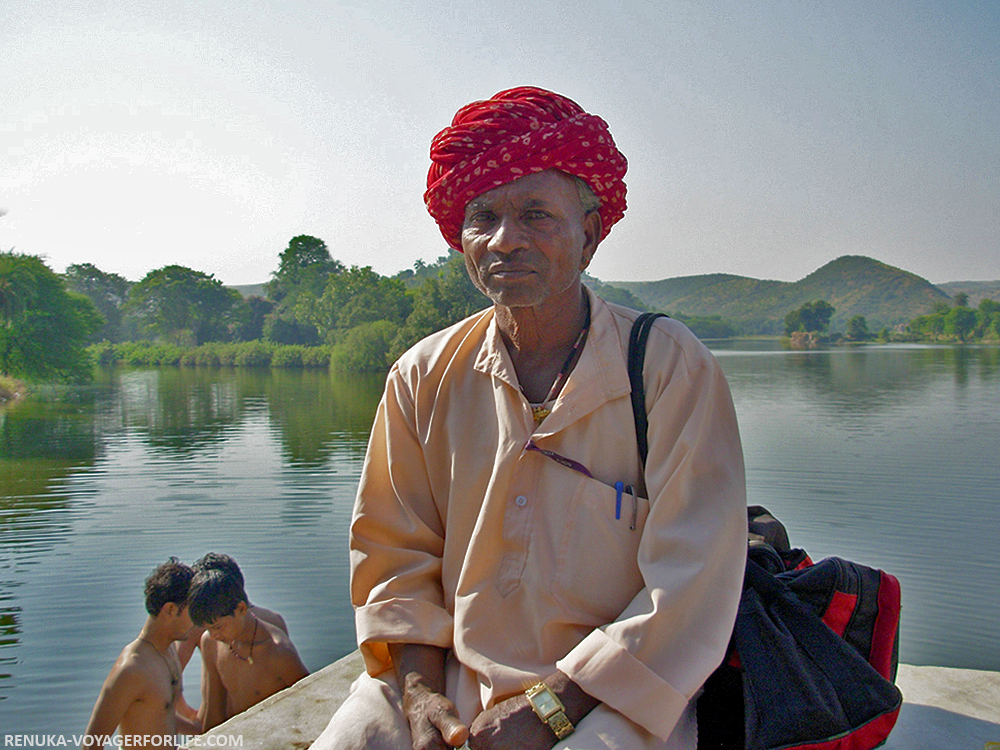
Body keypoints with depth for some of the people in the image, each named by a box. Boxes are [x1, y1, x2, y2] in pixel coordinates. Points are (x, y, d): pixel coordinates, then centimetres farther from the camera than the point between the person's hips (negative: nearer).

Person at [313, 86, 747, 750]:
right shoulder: (424, 378, 1)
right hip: (448, 677, 3)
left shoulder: (672, 367, -10)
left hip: (610, 694, -2)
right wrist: (421, 693, -6)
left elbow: (690, 585, -11)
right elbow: (395, 553, 7)